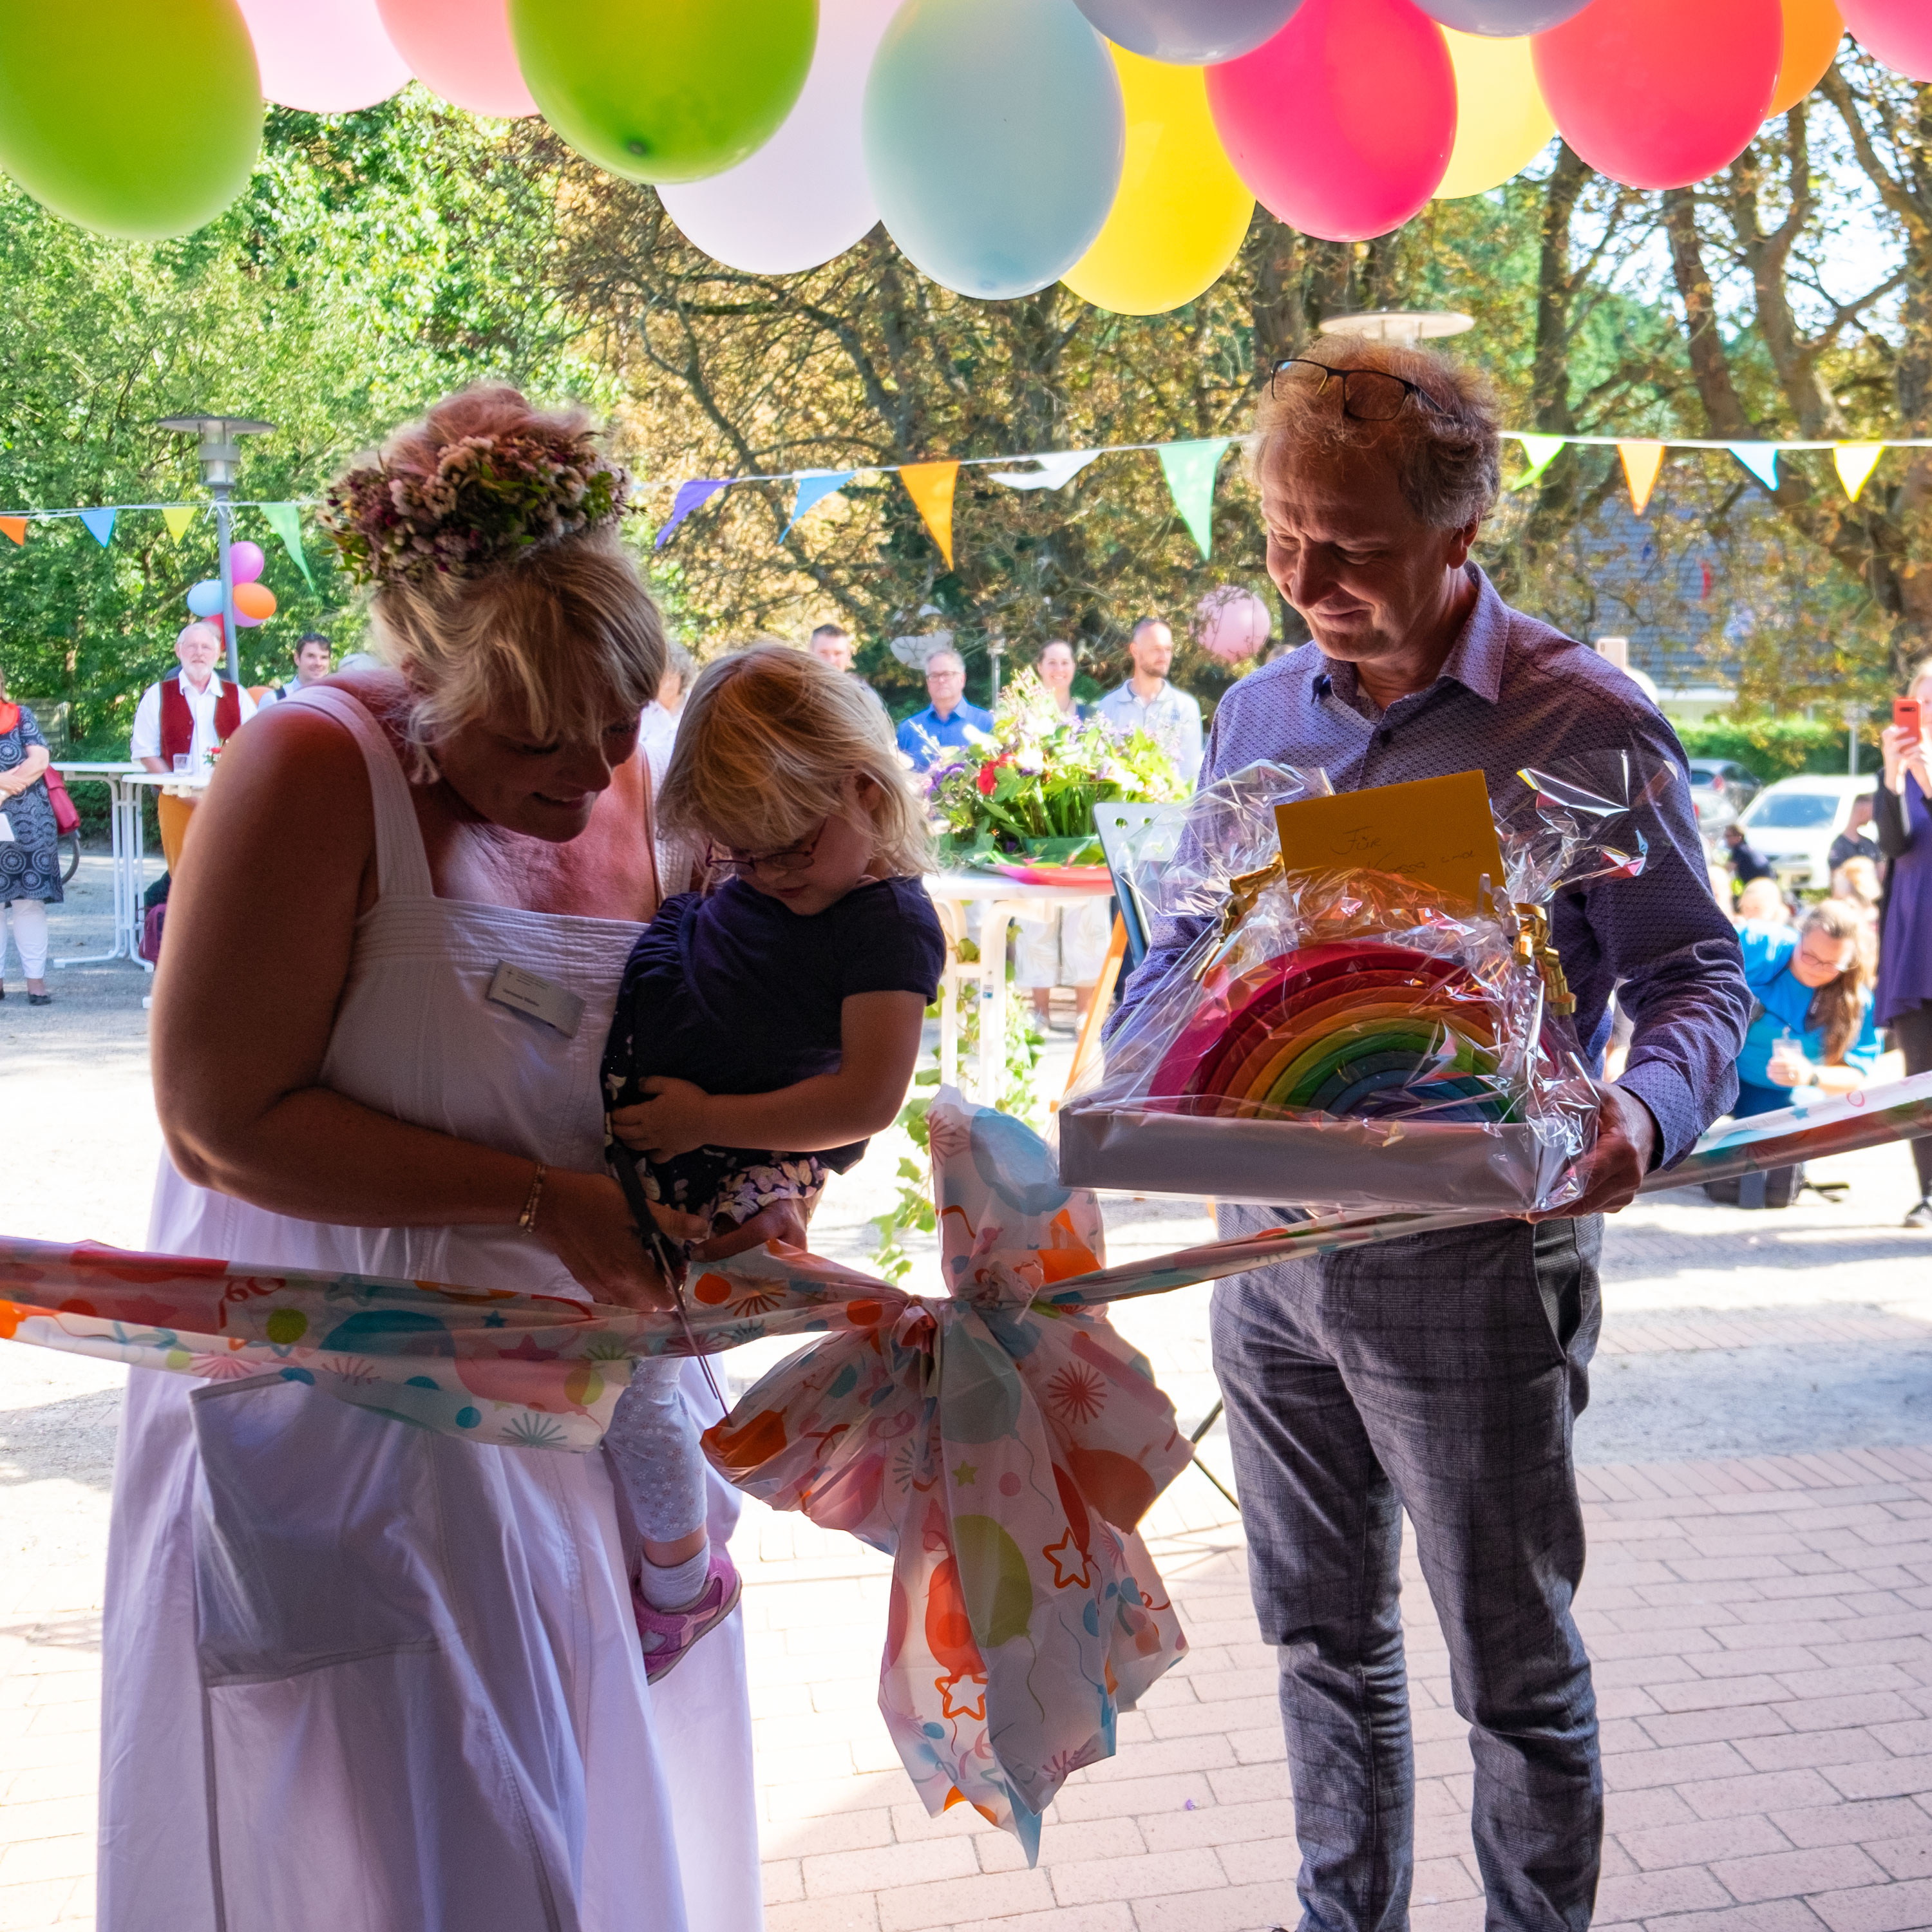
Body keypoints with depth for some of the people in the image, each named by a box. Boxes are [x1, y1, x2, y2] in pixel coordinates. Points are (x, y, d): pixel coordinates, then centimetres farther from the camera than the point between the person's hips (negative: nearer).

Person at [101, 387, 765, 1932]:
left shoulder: (624, 782, 0)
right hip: (347, 1385, -6)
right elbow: (221, 1121, -20)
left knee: (591, 1791, 18)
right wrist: (543, 1201, -21)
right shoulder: (317, 769, -19)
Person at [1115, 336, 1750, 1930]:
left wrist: (1648, 1110, -28)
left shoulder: (1585, 723, -10)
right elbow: (1190, 937, 15)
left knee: (1513, 1663, 10)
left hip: (1474, 1259, -5)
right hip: (1271, 1244, 5)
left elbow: (1698, 974, -6)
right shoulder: (1261, 712, 6)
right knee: (1322, 1631, 20)